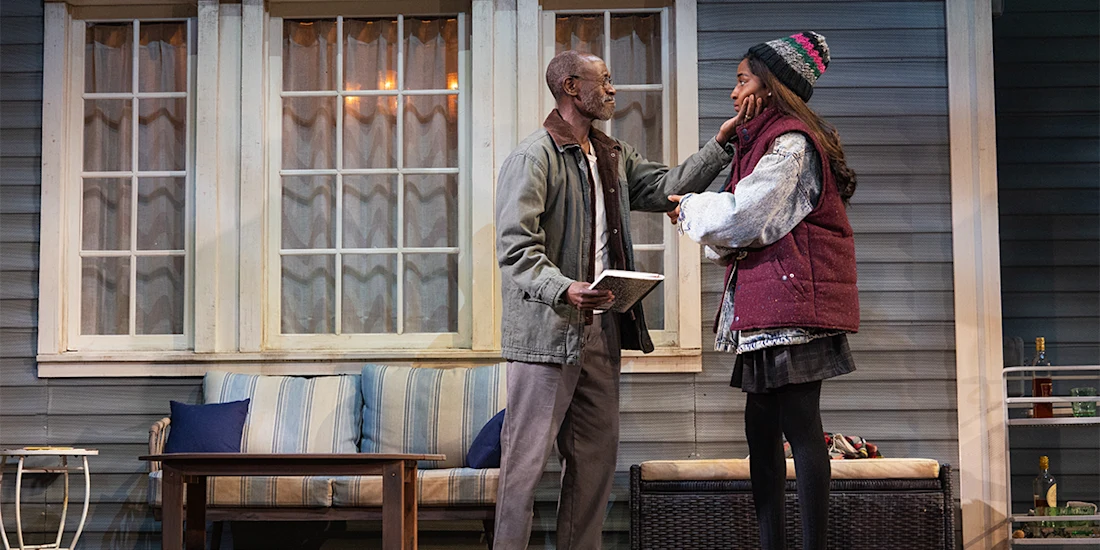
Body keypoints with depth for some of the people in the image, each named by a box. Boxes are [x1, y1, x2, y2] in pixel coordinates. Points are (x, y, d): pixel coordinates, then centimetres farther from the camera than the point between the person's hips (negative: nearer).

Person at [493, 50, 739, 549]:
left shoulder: (614, 156, 18)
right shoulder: (533, 158, -10)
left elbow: (667, 188, 18)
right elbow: (515, 249, -17)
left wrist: (721, 143, 9)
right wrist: (564, 290, -32)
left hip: (601, 329, 8)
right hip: (547, 331, -8)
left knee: (597, 453, 11)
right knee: (527, 456, -4)